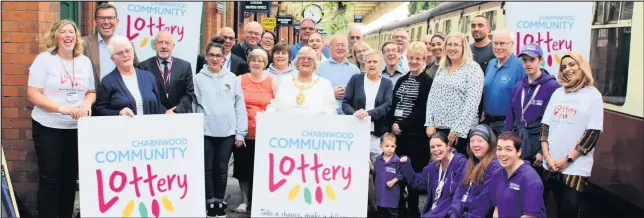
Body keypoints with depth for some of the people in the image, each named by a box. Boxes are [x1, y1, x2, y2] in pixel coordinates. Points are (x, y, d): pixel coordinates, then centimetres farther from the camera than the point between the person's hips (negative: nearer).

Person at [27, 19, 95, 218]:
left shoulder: (85, 61, 9)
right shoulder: (44, 59, -5)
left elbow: (91, 91, 15)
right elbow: (33, 94, -11)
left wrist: (87, 102, -9)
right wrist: (62, 108, -23)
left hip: (77, 128, 4)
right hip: (48, 127, -4)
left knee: (70, 177, 11)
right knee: (49, 178, -2)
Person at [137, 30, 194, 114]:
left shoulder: (185, 66, 7)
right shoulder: (144, 67, 1)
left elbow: (190, 93, 3)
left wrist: (177, 111, -11)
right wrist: (163, 112, -12)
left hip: (180, 116, 2)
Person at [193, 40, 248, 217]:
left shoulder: (232, 78, 4)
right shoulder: (198, 79, 2)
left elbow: (240, 106, 4)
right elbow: (192, 106, 2)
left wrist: (240, 133, -1)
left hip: (227, 132, 1)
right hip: (205, 132, -1)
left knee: (222, 169, 9)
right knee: (208, 168, 6)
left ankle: (220, 200, 22)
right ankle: (210, 201, 18)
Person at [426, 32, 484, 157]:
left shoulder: (473, 69, -7)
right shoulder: (442, 68, 12)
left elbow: (471, 103, -14)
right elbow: (432, 96, 12)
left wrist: (457, 130, -17)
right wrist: (430, 123, 2)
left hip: (461, 130, -6)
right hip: (438, 128, 6)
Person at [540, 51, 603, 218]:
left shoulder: (593, 96, -2)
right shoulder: (557, 93, 11)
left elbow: (593, 133, -8)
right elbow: (545, 125, 8)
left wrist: (568, 159, -11)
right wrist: (547, 155, -4)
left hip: (576, 167, -4)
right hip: (551, 164, 4)